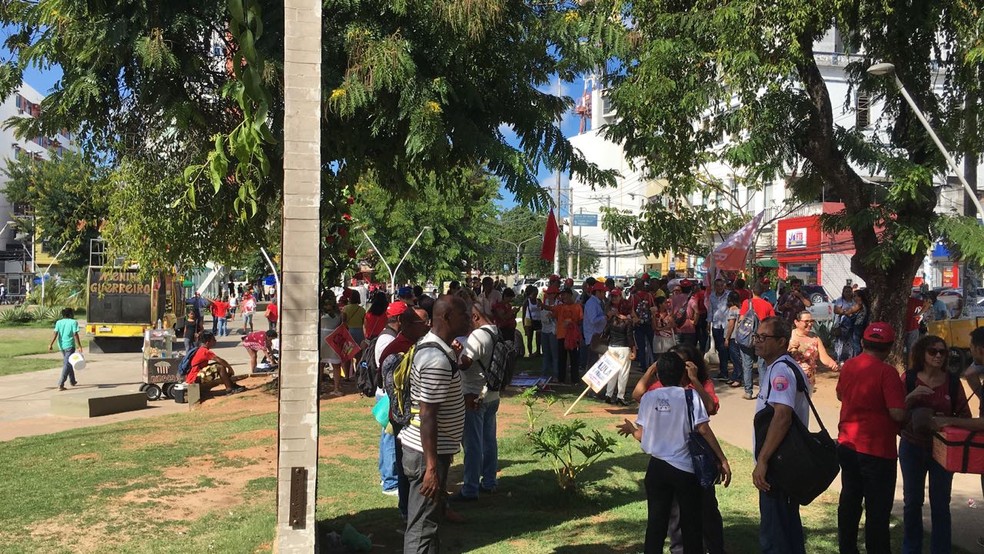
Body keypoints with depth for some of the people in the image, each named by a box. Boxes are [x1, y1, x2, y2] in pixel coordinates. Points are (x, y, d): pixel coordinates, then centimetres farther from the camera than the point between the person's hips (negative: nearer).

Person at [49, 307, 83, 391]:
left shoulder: (58, 322, 6)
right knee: (67, 365, -6)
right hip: (70, 345, -6)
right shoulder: (73, 322, -6)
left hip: (62, 345, 6)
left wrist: (51, 344, -6)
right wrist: (79, 346, -11)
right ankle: (60, 385, -15)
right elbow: (75, 335, -12)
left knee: (67, 363, 22)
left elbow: (55, 334, -3)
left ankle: (72, 381, 35)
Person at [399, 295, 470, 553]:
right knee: (423, 526, -1)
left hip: (432, 450, 10)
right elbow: (427, 415, -25)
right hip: (428, 453, -10)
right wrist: (431, 466, -24)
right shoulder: (437, 360, -23)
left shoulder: (429, 346, 9)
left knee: (429, 518, 20)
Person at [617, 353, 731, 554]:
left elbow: (642, 435, 0)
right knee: (691, 524, 10)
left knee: (656, 522, 11)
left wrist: (631, 429, 22)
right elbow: (703, 430, -13)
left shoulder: (649, 397, -1)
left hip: (657, 467, 3)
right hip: (686, 469, -2)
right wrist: (723, 460, -7)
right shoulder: (690, 396, -8)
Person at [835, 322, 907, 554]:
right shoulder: (887, 372, -19)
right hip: (877, 450, -7)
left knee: (849, 499, 18)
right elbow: (897, 413, -24)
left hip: (847, 444, 7)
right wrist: (906, 398, -6)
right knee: (878, 508, 4)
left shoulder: (849, 365, 2)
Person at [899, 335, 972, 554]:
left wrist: (945, 420, -17)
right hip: (912, 447, 0)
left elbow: (965, 416, 2)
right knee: (912, 501, 9)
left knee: (940, 504, 3)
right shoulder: (909, 378, -4)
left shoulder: (952, 382, -2)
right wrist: (911, 396, -22)